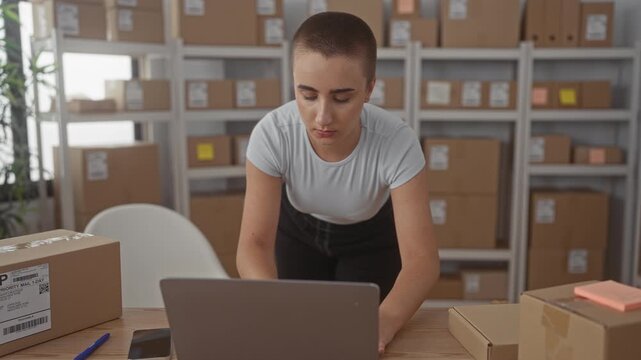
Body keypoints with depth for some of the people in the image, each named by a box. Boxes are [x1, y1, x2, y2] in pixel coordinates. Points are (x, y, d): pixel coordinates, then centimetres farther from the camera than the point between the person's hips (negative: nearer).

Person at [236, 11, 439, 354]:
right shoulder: (271, 134, -35)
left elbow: (420, 258, -39)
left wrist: (385, 320, -60)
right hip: (298, 228, 1)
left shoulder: (398, 142, -37)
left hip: (371, 234, 0)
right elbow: (253, 245, -35)